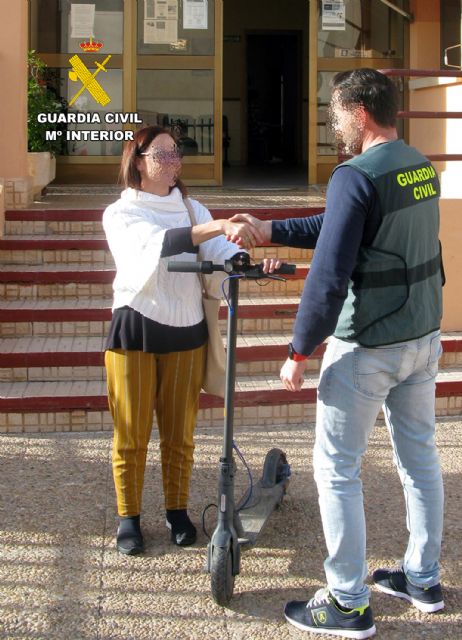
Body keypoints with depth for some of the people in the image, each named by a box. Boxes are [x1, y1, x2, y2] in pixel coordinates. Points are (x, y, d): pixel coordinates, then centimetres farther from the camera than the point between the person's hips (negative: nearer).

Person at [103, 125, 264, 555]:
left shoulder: (191, 209, 9)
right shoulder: (120, 214, -4)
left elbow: (220, 252, -7)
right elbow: (159, 243, -25)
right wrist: (217, 226, -38)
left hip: (186, 330, 3)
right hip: (134, 330, -3)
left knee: (179, 432, 11)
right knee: (131, 433, 4)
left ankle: (177, 511, 26)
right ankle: (128, 516, 19)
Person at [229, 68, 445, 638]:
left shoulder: (356, 176, -20)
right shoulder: (422, 167, 8)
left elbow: (329, 276, -23)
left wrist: (299, 352, -15)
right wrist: (272, 231, 15)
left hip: (368, 348, -9)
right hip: (423, 337, 9)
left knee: (336, 468, 3)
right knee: (419, 457, 17)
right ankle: (423, 580, 31)